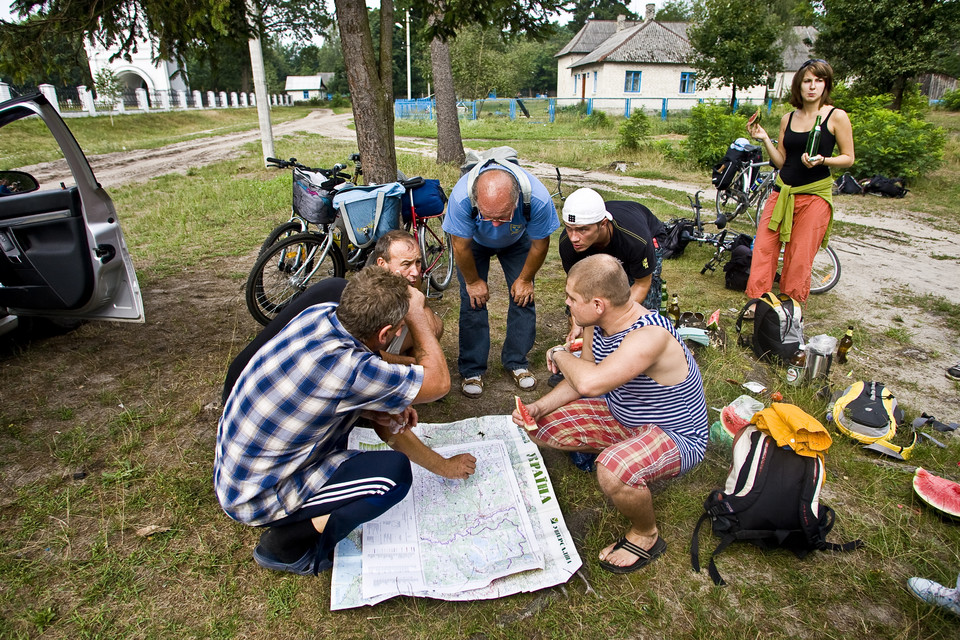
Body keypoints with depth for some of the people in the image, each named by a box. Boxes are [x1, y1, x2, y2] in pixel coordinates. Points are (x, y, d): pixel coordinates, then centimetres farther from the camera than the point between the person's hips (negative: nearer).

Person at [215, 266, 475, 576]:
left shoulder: (321, 313, -12)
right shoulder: (347, 370, -34)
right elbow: (439, 382, -20)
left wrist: (374, 411, -8)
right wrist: (417, 314, -12)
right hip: (256, 497, -8)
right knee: (395, 471, -16)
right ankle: (286, 544, 0)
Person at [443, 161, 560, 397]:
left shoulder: (538, 198, -40)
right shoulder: (461, 198, -43)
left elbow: (540, 244, -20)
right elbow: (461, 246, -24)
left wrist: (524, 280, -7)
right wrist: (473, 281, -11)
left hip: (517, 241, 1)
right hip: (474, 241, -1)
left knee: (523, 297, -4)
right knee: (473, 300, -8)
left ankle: (516, 362, 15)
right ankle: (472, 370, 6)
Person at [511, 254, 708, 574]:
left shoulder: (650, 335, -36)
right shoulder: (597, 324, -9)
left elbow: (589, 382, -48)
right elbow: (583, 379, 4)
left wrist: (560, 354, -26)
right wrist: (540, 407, -11)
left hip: (677, 436, -8)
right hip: (622, 415, 8)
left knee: (612, 471, -38)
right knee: (542, 428, 1)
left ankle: (646, 535, -4)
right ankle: (611, 450, 20)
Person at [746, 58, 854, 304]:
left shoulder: (836, 116, -3)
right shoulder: (788, 119, 9)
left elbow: (848, 158, 0)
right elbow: (781, 161, 10)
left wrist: (822, 160, -18)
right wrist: (764, 139, -2)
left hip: (815, 195, -4)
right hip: (782, 191, 4)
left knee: (799, 258, -1)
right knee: (763, 247, -1)